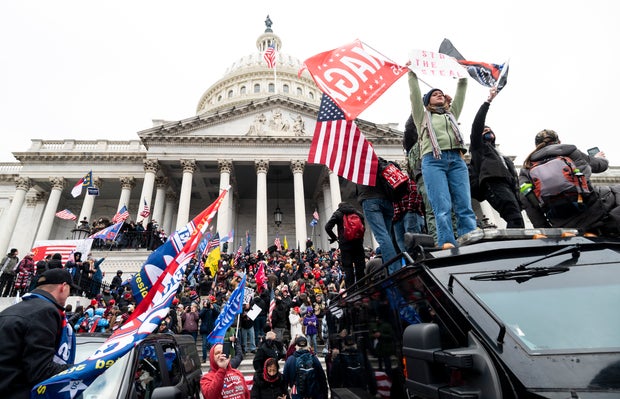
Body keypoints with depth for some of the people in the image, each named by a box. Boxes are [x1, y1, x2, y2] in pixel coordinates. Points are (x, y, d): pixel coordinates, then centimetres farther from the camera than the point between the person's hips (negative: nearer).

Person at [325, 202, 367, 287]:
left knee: (348, 268, -1)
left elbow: (327, 227, -6)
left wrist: (334, 237, 5)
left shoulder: (337, 213, 4)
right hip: (358, 242, 3)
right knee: (360, 267, 7)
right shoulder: (357, 212, 15)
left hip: (345, 244, -3)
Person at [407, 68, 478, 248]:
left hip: (456, 160, 4)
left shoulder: (451, 114, 36)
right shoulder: (423, 116, 26)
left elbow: (460, 94, 34)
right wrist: (412, 74, 24)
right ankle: (447, 246, -26)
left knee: (465, 207, -10)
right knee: (442, 208, -18)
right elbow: (415, 94, 20)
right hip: (433, 160, -3)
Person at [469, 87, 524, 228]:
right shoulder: (478, 146, 23)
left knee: (515, 219, -8)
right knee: (515, 218, -27)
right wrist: (488, 101, 9)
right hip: (493, 183, -7)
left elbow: (512, 174, 30)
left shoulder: (500, 155, 40)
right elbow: (477, 124, 9)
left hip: (509, 186, 7)